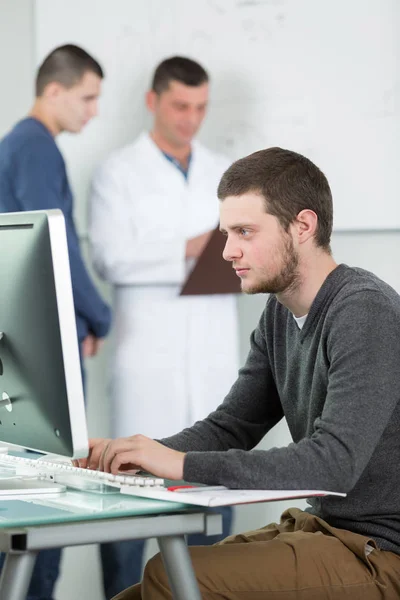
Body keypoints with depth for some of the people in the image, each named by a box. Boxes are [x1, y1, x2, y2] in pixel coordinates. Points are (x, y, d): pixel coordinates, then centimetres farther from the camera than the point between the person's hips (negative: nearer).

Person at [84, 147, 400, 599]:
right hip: (318, 525, 8)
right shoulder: (279, 313, 9)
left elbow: (334, 463, -28)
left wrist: (182, 463, -28)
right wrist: (136, 454, -7)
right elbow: (230, 427, 12)